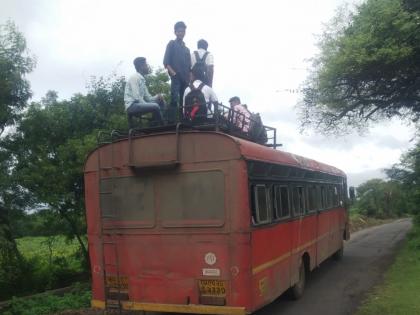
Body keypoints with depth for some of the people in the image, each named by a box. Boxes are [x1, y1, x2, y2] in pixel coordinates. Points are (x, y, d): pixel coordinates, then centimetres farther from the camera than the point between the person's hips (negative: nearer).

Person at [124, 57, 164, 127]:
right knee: (155, 106, -26)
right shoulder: (134, 77, -9)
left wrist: (157, 97, -4)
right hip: (132, 106, -10)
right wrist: (146, 105, -14)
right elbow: (136, 97, -18)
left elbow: (147, 97, 14)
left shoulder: (142, 79, 17)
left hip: (139, 104, 10)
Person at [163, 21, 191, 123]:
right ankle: (171, 122, -19)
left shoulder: (186, 49, 22)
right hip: (176, 78, -6)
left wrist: (190, 79, 9)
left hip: (185, 79, 6)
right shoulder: (172, 44, 6)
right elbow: (166, 62, -3)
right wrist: (173, 73, -15)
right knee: (174, 100, -16)